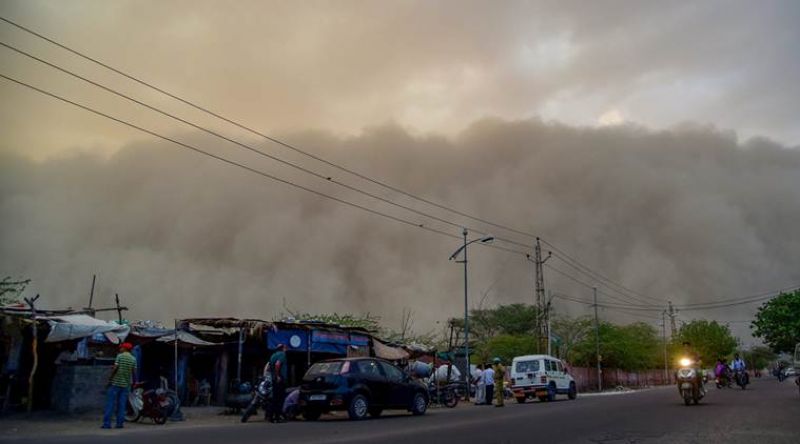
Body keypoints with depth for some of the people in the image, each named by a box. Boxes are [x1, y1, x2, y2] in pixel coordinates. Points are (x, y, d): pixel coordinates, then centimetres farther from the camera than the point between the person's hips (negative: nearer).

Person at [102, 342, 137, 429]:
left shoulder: (120, 356, -4)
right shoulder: (133, 359, 7)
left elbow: (115, 367, -11)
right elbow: (134, 372, 5)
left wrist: (110, 379, -4)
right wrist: (133, 382, 15)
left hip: (116, 382, -4)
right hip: (126, 384, 4)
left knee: (110, 403, 1)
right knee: (122, 404, 8)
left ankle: (107, 423, -1)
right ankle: (120, 423, 6)